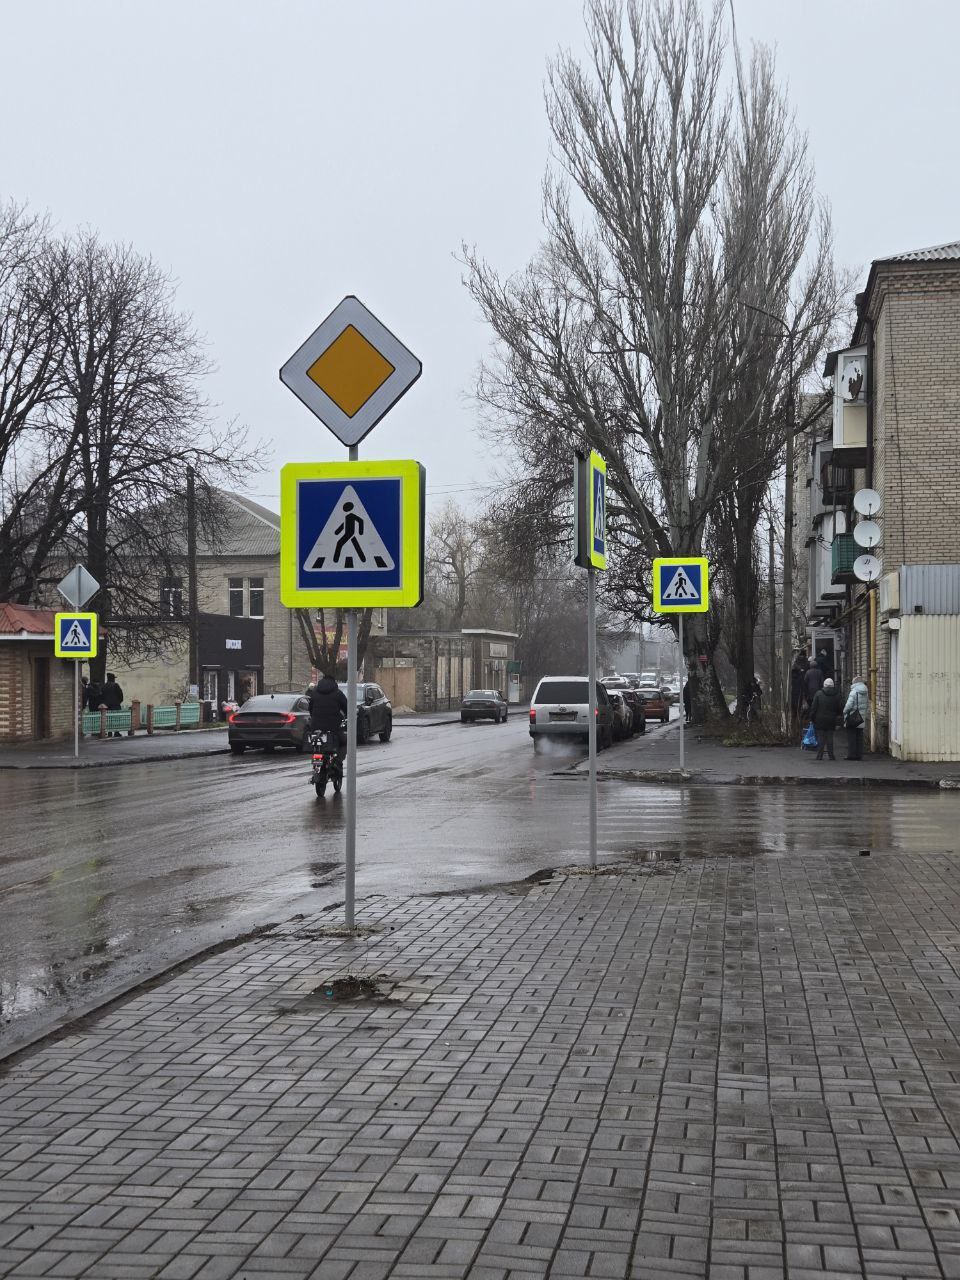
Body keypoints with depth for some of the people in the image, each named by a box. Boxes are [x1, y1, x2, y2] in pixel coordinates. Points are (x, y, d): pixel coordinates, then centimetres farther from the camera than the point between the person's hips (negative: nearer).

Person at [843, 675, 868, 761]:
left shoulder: (854, 692, -16)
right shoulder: (865, 692, 4)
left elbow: (849, 705, -18)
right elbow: (865, 705, 7)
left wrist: (845, 712, -3)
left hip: (852, 717, -6)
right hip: (861, 718, 6)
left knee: (851, 737, 0)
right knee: (860, 737, 11)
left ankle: (852, 754, 0)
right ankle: (859, 755, 13)